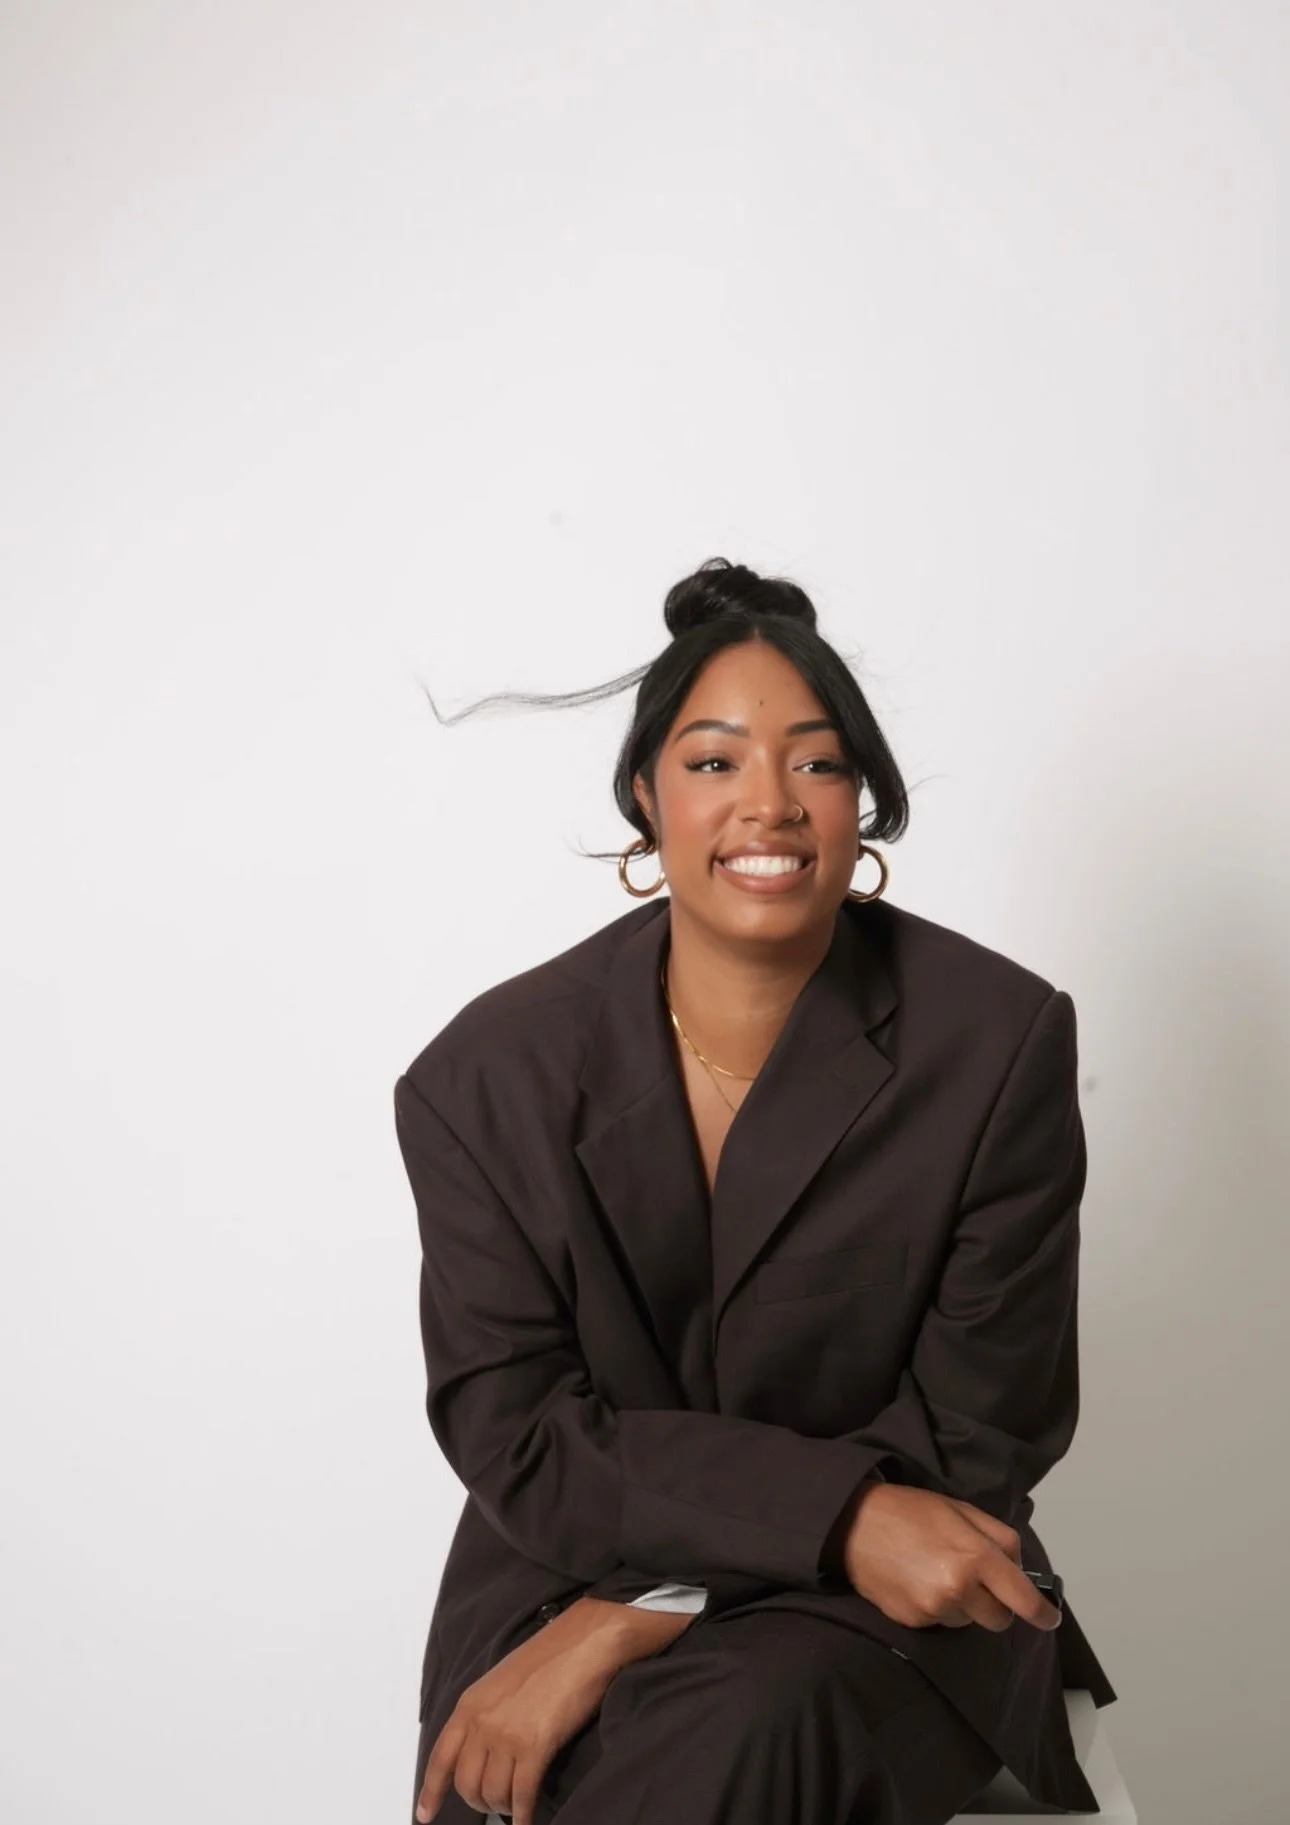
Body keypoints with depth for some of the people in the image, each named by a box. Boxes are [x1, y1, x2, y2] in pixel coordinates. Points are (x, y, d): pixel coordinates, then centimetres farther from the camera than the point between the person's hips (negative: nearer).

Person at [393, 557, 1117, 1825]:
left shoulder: (1001, 1043, -11)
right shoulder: (489, 1076, -8)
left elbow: (978, 1439, -10)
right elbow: (512, 1434, -8)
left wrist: (625, 1626, -17)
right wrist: (840, 1511, -23)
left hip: (878, 1608, -1)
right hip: (561, 1591, 1)